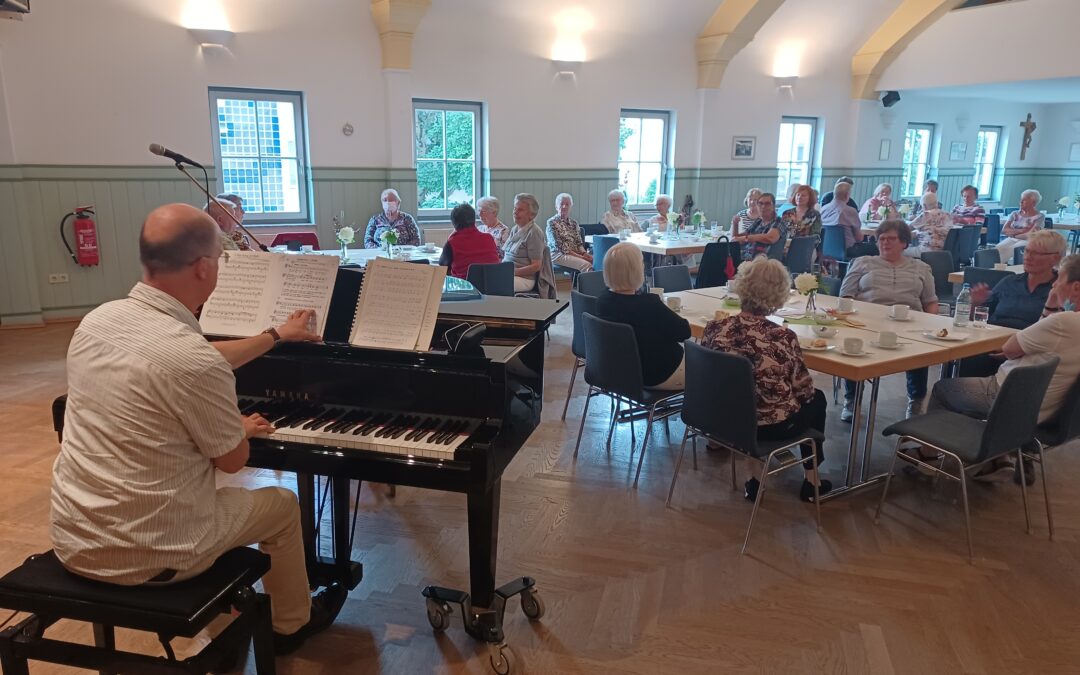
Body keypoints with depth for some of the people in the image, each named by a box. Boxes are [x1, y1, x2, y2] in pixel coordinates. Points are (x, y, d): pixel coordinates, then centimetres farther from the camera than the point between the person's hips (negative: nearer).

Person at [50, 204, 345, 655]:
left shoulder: (98, 320, -3)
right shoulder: (191, 357, -28)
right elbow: (233, 460, -11)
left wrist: (276, 335, 26)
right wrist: (244, 429, 12)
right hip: (146, 554, -7)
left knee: (207, 485, 34)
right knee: (283, 506, 17)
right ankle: (292, 623, 39)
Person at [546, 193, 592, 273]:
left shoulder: (574, 223, 17)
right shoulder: (552, 222, -3)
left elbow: (579, 243, 14)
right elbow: (559, 246, -11)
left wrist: (584, 253, -10)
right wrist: (579, 256, -18)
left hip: (576, 254, 6)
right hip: (558, 254, -6)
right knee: (586, 265, -31)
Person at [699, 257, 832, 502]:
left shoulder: (714, 328, -12)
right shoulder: (783, 337, -22)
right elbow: (803, 390, -10)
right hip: (769, 426, -4)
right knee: (816, 400, 26)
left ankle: (756, 476, 29)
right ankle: (811, 481, 35)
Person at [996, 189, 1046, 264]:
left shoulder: (1039, 216, 3)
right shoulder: (1015, 214, 17)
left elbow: (1031, 235, -10)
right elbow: (1004, 230, 4)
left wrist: (1013, 233, -1)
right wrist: (1021, 231, -9)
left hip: (1027, 241, -4)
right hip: (1011, 240, 4)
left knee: (1007, 249, -36)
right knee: (998, 248, -31)